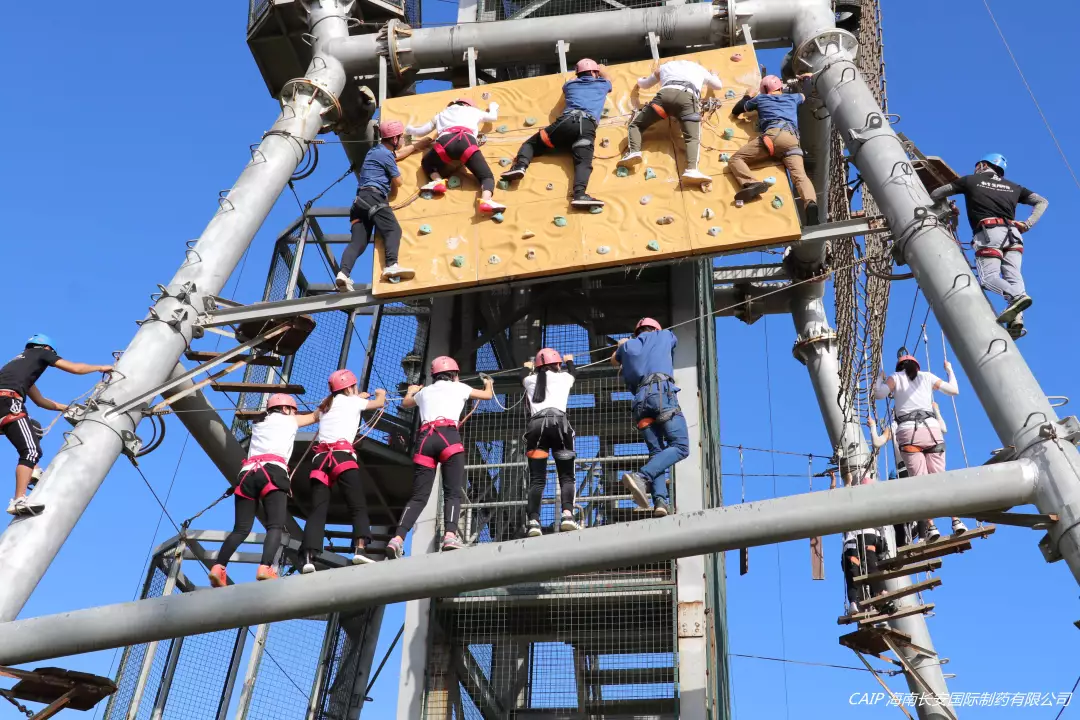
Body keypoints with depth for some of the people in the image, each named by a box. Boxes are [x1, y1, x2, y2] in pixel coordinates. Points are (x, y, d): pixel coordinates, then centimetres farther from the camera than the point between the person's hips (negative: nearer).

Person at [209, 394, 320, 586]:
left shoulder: (258, 424, 35)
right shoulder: (288, 420, 24)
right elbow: (316, 416, 38)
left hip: (247, 473, 5)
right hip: (272, 471, -5)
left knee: (241, 529, 2)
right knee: (275, 526, -15)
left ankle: (219, 567, -19)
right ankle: (265, 568, -37)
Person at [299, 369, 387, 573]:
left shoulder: (327, 405, 30)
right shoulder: (352, 401, 16)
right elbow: (379, 403, 34)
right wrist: (381, 393, 55)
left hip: (320, 458, 5)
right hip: (342, 455, -5)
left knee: (317, 511, -3)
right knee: (358, 505, -8)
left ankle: (308, 558, -21)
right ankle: (360, 549, -29)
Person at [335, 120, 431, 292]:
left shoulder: (376, 151, 29)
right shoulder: (385, 154, -1)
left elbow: (399, 153, 46)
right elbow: (398, 181, 3)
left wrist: (426, 141, 52)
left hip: (360, 200, 9)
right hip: (373, 198, -9)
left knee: (358, 241, -6)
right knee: (393, 230, -26)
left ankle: (343, 273, -28)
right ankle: (391, 265, -51)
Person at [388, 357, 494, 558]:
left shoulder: (425, 391, 29)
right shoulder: (458, 387, 20)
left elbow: (404, 403, 51)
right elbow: (488, 395, 35)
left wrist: (411, 391, 73)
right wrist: (488, 383, 58)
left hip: (425, 439, 3)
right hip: (448, 436, -3)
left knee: (418, 496, 3)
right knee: (453, 492, -7)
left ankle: (397, 539, -13)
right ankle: (450, 535, -28)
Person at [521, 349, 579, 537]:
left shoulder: (531, 380, 24)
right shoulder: (563, 377, 21)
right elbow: (571, 372, 47)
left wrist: (527, 368, 74)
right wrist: (570, 360, 69)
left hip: (535, 425, 2)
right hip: (558, 422, -2)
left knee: (536, 479, -1)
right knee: (567, 476, 1)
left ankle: (533, 521, -17)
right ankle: (567, 514, -21)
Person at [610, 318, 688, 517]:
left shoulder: (627, 346, 27)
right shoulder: (664, 335, 23)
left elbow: (614, 361, 50)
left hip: (640, 399, 4)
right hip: (663, 392, -4)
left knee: (656, 452, 6)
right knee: (679, 446, -9)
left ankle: (659, 500, -16)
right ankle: (641, 477, -31)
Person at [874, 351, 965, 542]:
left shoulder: (895, 377, 12)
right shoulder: (927, 377, 19)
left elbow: (879, 394, -1)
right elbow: (954, 390, 25)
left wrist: (879, 378, 18)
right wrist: (950, 370, 41)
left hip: (908, 432, -2)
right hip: (931, 429, 2)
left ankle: (930, 526, -17)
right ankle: (956, 520, -9)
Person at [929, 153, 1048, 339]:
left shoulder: (970, 181, 17)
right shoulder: (1013, 187, 27)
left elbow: (936, 195, 19)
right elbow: (1042, 201, 27)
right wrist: (1028, 224, 16)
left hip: (988, 233, -4)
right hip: (1013, 234, 4)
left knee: (989, 277, -12)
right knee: (1013, 276, -6)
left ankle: (1017, 296, -41)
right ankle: (1016, 320, -29)